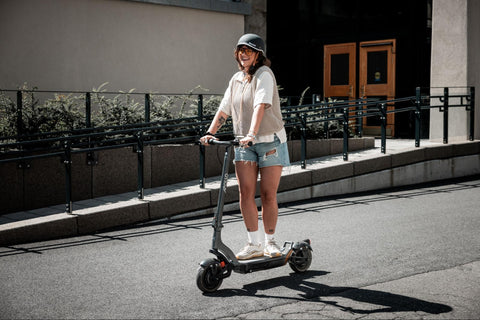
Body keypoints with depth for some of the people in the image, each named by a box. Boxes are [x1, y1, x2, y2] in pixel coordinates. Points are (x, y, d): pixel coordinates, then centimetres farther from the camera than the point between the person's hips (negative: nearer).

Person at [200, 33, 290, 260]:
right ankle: (254, 244, 1)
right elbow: (224, 109, 10)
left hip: (270, 141, -5)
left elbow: (261, 105, -24)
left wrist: (252, 134, -36)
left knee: (268, 194, -2)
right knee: (245, 192, -6)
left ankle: (270, 242, 13)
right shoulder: (236, 79, 13)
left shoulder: (264, 74, -9)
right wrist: (210, 132, -4)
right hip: (244, 144, 5)